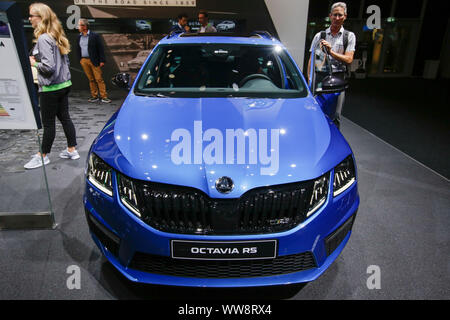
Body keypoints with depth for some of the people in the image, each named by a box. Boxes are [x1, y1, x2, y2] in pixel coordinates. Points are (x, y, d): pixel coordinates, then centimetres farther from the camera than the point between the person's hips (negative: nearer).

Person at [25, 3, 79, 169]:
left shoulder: (43, 39, -17)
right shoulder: (57, 36, 11)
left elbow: (48, 66, -24)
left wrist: (35, 63, -6)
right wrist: (38, 61, 14)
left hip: (50, 88, -9)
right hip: (64, 84, 9)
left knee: (48, 123, 2)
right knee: (65, 117, 14)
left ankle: (43, 156, 16)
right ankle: (72, 150, 23)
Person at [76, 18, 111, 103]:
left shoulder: (94, 36, -4)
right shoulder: (79, 37, 12)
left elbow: (100, 48, -5)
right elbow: (78, 49, 19)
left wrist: (102, 61, -9)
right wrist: (80, 59, 12)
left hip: (94, 61, -5)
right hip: (84, 61, 5)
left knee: (99, 79, -4)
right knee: (91, 79, 8)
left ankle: (104, 97, -1)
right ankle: (94, 96, 14)